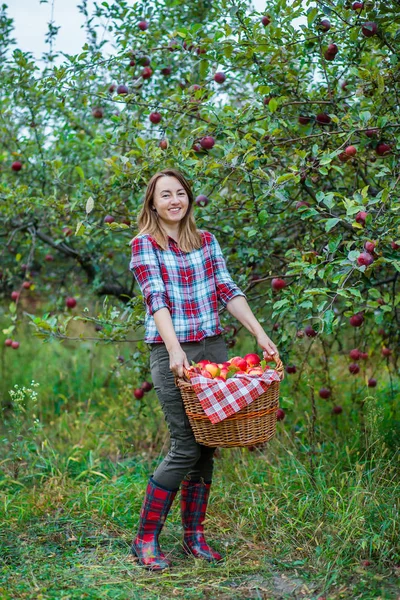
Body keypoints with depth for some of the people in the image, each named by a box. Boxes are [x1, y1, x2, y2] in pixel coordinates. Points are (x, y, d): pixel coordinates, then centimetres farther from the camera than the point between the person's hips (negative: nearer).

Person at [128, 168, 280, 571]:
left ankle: (193, 534, 20)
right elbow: (156, 300, -14)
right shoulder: (144, 244, -2)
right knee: (186, 445, -9)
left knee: (207, 445, 7)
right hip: (171, 352, -5)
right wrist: (175, 350, -26)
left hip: (212, 348, 5)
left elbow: (228, 291, 9)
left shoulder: (206, 241, 13)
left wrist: (259, 333, -2)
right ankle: (145, 539, 4)